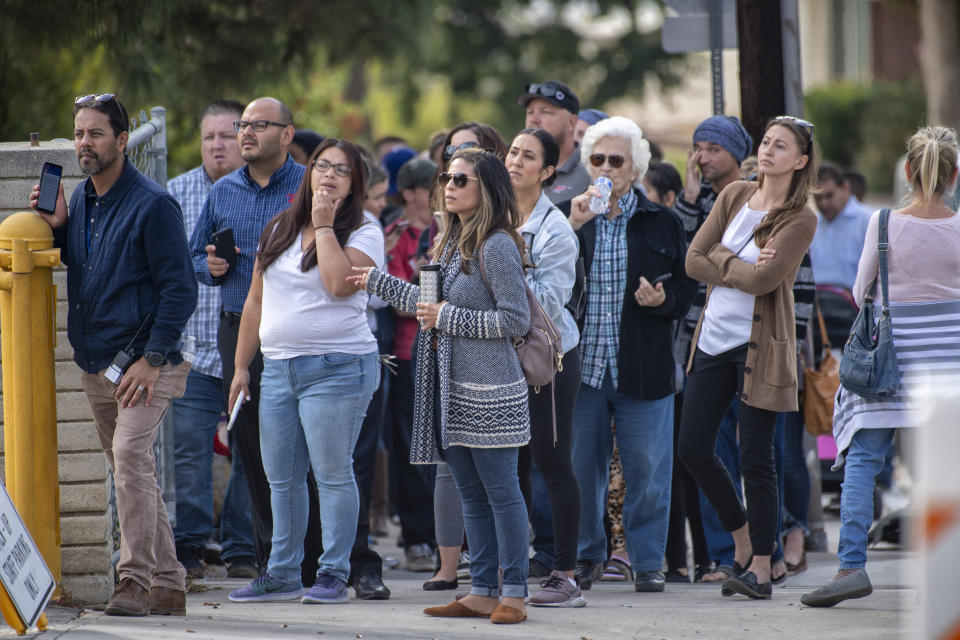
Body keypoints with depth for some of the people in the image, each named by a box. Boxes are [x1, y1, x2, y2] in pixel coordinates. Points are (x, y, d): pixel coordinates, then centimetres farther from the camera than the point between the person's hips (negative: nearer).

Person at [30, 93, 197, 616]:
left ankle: (136, 579, -17)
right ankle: (167, 586, 18)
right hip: (94, 365, 8)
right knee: (131, 472, 11)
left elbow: (179, 290, -14)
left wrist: (151, 360, -19)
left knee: (130, 457, -20)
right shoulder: (81, 198, 11)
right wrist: (57, 227, 4)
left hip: (143, 362, -8)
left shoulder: (152, 205, -12)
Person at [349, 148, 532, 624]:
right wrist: (377, 282, 26)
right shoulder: (449, 242, 14)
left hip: (489, 391, -9)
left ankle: (513, 594, 0)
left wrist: (450, 318, -15)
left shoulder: (496, 246, -13)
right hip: (452, 388, 9)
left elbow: (515, 320, -16)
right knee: (470, 494, 11)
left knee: (501, 492, -4)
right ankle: (482, 592, 15)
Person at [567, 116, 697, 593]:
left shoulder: (661, 223, 5)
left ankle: (647, 561, 12)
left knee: (646, 468, 1)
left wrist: (664, 300, -12)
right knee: (580, 464, 6)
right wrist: (574, 226, -14)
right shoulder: (570, 219, 7)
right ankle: (586, 555, 20)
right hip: (582, 364, 1)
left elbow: (687, 286, 10)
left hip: (643, 369, -1)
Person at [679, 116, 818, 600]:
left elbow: (763, 279, -20)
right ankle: (743, 539, 25)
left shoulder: (800, 220, -9)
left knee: (755, 459, -5)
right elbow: (693, 260, 2)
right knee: (693, 449, 5)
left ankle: (760, 568, 2)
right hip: (714, 337, 6)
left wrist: (719, 260, -7)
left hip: (759, 344, -6)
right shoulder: (734, 196, 8)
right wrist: (740, 267, -10)